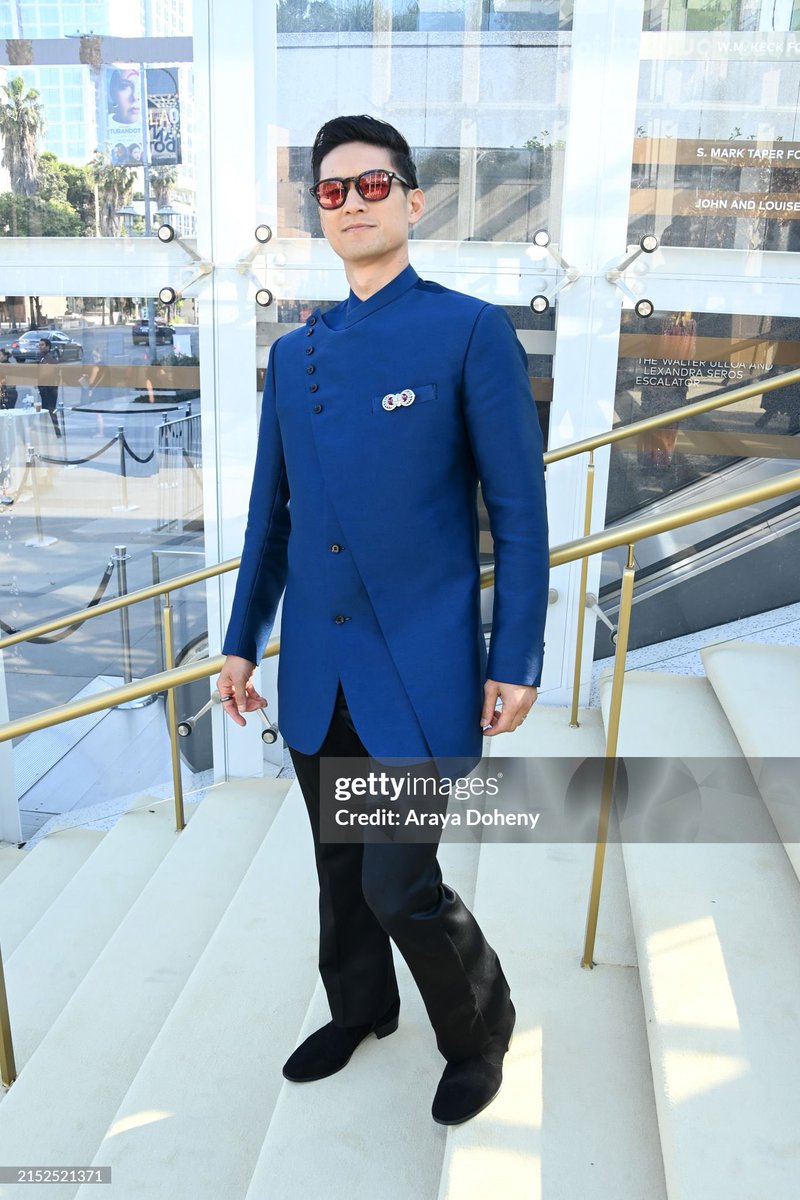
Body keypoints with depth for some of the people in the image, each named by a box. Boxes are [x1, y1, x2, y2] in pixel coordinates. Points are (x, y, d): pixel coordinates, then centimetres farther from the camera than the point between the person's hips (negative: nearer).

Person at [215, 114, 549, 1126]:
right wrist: (242, 640, 13)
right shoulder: (293, 352, 10)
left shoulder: (470, 331, -5)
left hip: (420, 671, -5)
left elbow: (518, 509, -7)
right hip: (315, 672, 6)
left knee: (401, 885, -2)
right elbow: (271, 510, 13)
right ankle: (359, 1010, 46)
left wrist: (515, 660, -9)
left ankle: (480, 1034, 29)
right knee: (340, 868, 19)